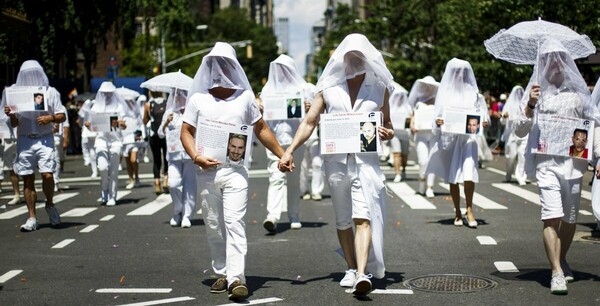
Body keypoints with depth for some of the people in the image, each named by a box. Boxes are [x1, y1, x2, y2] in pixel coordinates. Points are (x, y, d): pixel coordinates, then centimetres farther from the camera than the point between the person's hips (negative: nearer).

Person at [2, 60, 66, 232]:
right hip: (24, 140, 2)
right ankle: (32, 218, 8)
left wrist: (50, 118, -13)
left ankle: (50, 205, 11)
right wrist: (10, 114, -10)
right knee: (27, 179, 2)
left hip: (44, 139, -2)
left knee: (47, 174, -16)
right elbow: (15, 123, 11)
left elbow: (62, 116, 7)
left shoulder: (50, 92, 7)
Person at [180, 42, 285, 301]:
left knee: (234, 222, -13)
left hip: (235, 170, -2)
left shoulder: (244, 96, 9)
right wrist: (196, 157, -10)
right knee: (213, 226, 7)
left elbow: (261, 129, 16)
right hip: (207, 171, 2)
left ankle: (237, 278, -18)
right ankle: (222, 274, 19)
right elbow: (186, 132, 7)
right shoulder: (198, 98, 8)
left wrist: (282, 155, 14)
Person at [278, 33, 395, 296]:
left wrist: (387, 133, -7)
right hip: (335, 160, 2)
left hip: (366, 159, -2)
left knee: (363, 217, -16)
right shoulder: (329, 87, 7)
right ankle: (351, 268, 25)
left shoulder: (379, 87, 9)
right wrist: (290, 150, -6)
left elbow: (386, 123, 18)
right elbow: (310, 122, 6)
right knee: (342, 220, 11)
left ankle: (362, 274, -25)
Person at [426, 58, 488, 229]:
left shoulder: (472, 93, 9)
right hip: (449, 138, 1)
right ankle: (457, 212, 14)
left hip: (467, 137, -1)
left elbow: (479, 114, 10)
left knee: (468, 172, -17)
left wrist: (483, 122, -11)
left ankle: (469, 210, -8)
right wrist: (438, 122, -12)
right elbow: (439, 116, 10)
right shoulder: (445, 93, 11)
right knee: (452, 177, 4)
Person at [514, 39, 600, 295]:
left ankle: (561, 261, 31)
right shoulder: (536, 93, 7)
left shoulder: (577, 93, 10)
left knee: (570, 218, 9)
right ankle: (556, 273, -15)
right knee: (551, 216, -14)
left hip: (573, 162, 2)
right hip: (546, 163, -2)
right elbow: (520, 131, 4)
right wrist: (530, 105, -11)